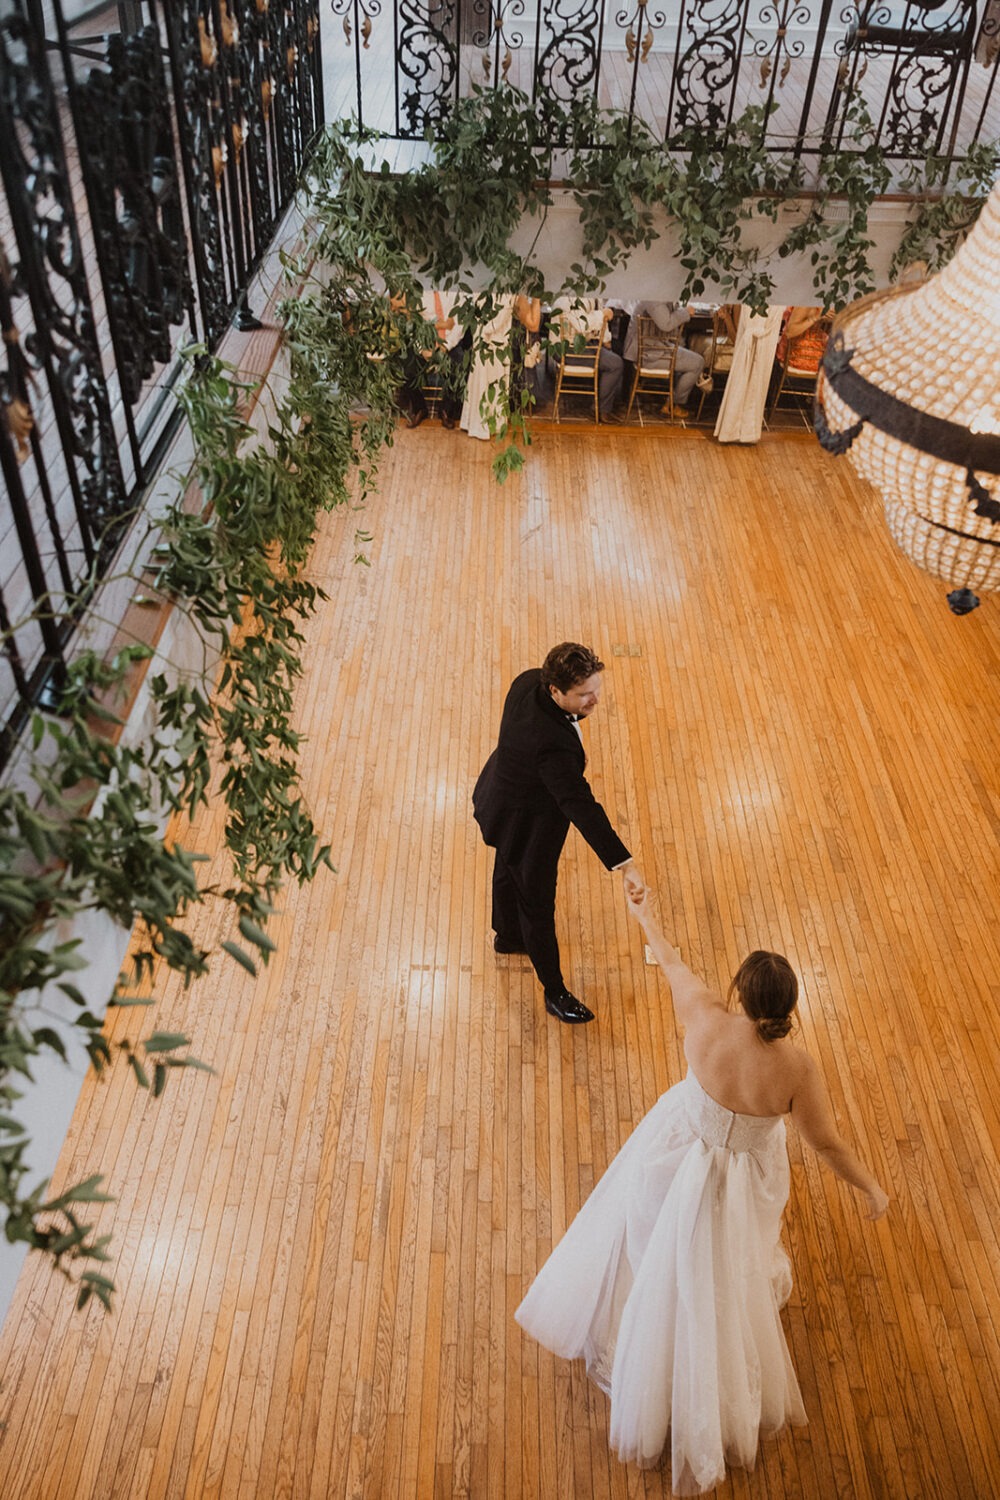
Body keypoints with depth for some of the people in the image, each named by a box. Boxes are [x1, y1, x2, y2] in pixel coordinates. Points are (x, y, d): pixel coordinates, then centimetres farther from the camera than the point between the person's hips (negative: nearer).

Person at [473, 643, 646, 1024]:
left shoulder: (528, 681, -21)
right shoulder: (552, 743, -45)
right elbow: (581, 807, -47)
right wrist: (624, 864, -47)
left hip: (502, 796, 9)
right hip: (527, 826, -9)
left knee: (508, 870, 34)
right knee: (537, 906, 12)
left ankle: (507, 935, 64)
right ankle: (555, 993, 35)